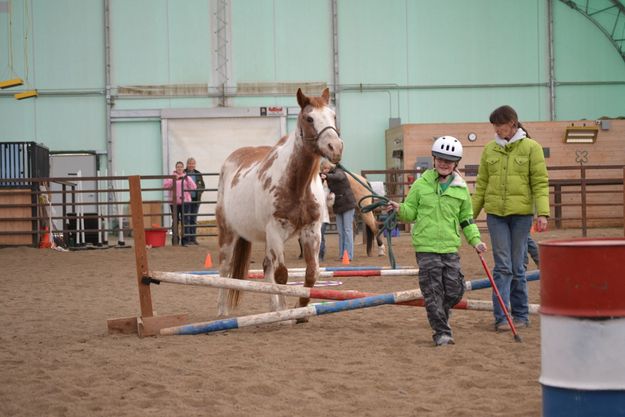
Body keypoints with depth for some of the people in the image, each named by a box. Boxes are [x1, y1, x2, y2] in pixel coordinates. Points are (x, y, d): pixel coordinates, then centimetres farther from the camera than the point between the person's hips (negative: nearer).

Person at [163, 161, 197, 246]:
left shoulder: (186, 177, 12)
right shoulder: (171, 177, 9)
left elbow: (193, 187, 1)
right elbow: (165, 185, -6)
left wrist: (186, 179, -10)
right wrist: (174, 179, -14)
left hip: (185, 201, 0)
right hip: (174, 202, 0)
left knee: (185, 221, -2)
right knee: (175, 221, 2)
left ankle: (185, 241, 1)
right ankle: (175, 241, 8)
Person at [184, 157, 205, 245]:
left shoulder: (198, 174, 9)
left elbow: (202, 186, 13)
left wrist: (199, 191, -4)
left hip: (196, 199, 5)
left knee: (194, 219, 10)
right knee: (187, 218, -5)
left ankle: (193, 238, 16)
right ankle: (187, 239, -2)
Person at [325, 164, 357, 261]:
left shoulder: (339, 172, -14)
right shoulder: (330, 175, 8)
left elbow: (337, 177, -39)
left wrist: (326, 176, -56)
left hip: (347, 205, -7)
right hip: (338, 207, 7)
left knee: (347, 230, -7)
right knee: (340, 232, 5)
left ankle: (349, 255, -8)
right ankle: (341, 255, 7)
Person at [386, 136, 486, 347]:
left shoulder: (461, 189, 8)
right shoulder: (421, 184, 3)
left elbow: (466, 219, 16)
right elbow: (411, 212, 7)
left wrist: (475, 240, 6)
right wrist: (400, 209, -14)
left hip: (451, 247, 2)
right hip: (426, 246, -2)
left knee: (454, 290, 2)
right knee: (433, 291, -4)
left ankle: (440, 316, 30)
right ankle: (442, 332, 4)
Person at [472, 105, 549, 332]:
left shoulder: (531, 147, -1)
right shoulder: (490, 149, 8)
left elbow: (540, 183, -4)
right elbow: (482, 185, 13)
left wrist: (542, 213, -14)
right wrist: (471, 214, 10)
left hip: (521, 213, -2)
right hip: (496, 213, 2)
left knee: (518, 266, 4)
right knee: (502, 266, -3)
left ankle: (520, 315, 16)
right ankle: (501, 317, -5)